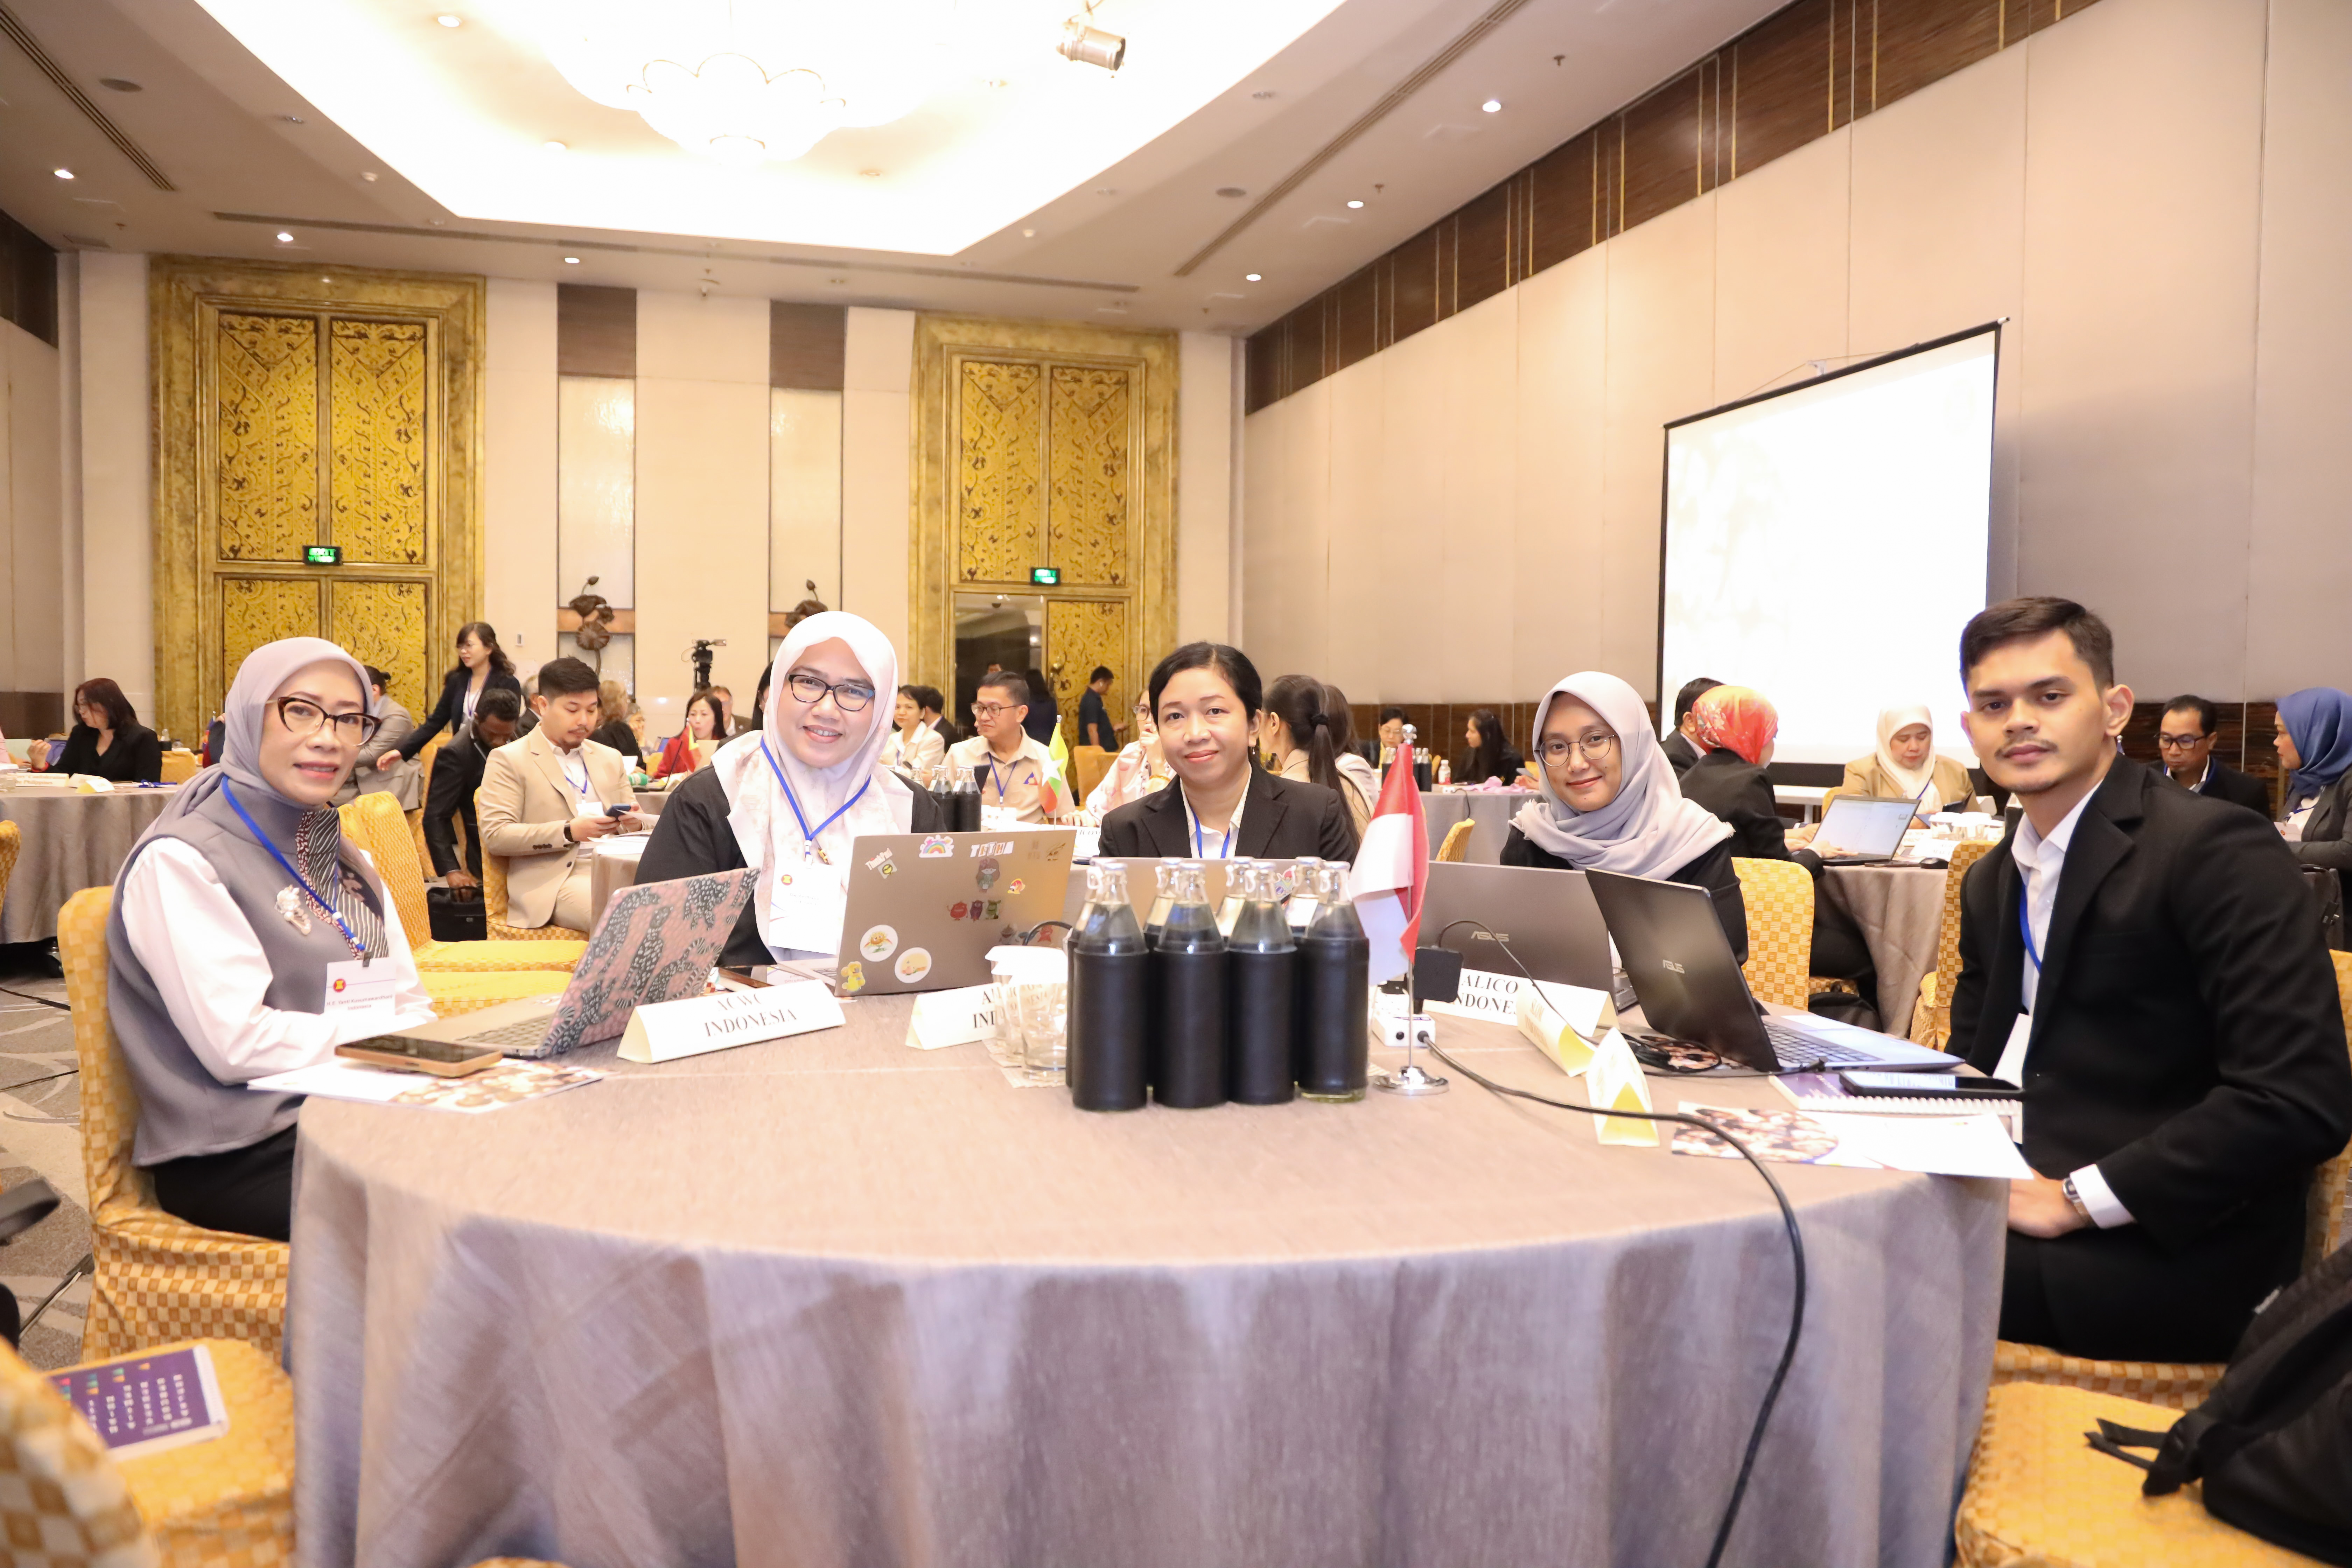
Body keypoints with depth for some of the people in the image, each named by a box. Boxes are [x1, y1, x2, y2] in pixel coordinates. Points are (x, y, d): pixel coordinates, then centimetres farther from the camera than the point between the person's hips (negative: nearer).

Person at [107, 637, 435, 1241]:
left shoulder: (345, 858, 17)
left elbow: (410, 1003, 13)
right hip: (241, 1158, -7)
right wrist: (395, 1030, -15)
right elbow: (236, 1044, -17)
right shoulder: (179, 863, -8)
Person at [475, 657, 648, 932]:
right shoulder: (508, 760, 5)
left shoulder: (610, 758, 23)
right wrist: (569, 832, -16)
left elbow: (635, 818, 23)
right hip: (556, 880, -5)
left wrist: (636, 822, -3)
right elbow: (495, 836, -5)